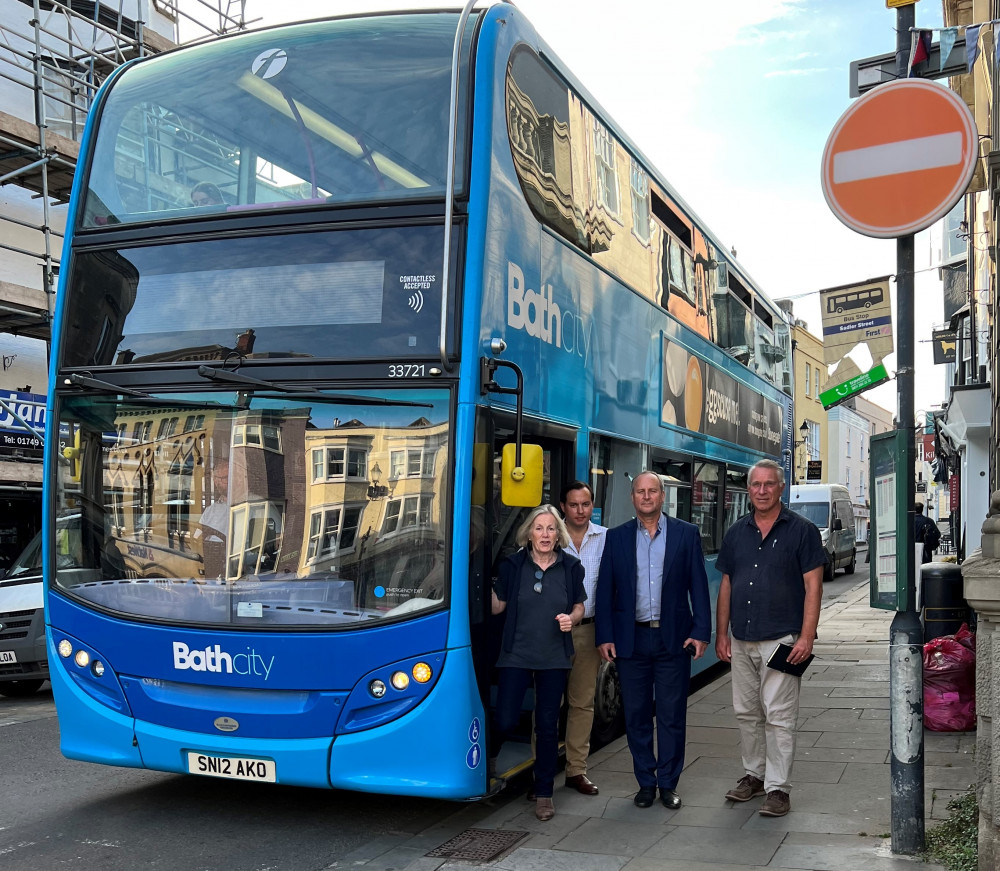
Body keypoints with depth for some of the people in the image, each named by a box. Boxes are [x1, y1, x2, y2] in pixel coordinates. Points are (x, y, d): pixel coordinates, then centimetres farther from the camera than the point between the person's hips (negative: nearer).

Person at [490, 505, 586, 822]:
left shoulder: (571, 567, 2)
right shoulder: (512, 565, -1)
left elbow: (579, 606, 11)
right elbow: (497, 606, 4)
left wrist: (571, 618, -10)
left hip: (554, 658, 1)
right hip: (516, 655, -1)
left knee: (548, 726, 5)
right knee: (506, 720, -3)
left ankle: (544, 794, 17)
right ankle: (489, 755, 33)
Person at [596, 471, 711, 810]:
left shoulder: (686, 534, 4)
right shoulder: (617, 537, 6)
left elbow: (698, 585, 2)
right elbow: (605, 590, 5)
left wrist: (701, 632, -5)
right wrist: (605, 636, -1)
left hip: (673, 638, -1)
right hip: (631, 639, 1)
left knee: (672, 716, 5)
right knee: (636, 715, 8)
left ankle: (668, 783, 17)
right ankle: (645, 782, 20)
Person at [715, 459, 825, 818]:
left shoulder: (802, 530, -3)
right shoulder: (736, 532, 11)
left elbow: (813, 587, -6)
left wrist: (806, 637, -13)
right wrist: (721, 634, 9)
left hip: (781, 640, -5)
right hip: (741, 641, 5)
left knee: (779, 716, -4)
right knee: (746, 712, 13)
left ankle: (778, 787, 4)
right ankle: (754, 774, 27)